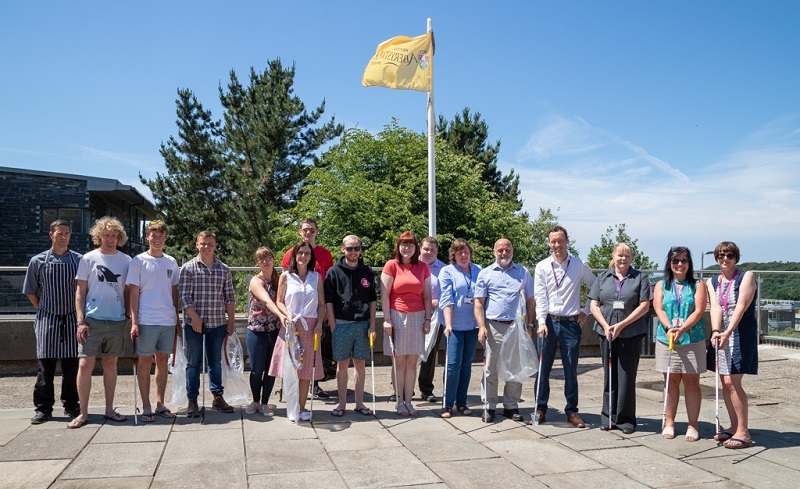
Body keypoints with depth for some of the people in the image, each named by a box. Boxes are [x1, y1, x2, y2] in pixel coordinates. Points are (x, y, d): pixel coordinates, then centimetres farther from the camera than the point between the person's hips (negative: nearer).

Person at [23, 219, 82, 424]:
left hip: (71, 320, 0)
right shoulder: (38, 261, 4)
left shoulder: (79, 260, 2)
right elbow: (31, 292, 13)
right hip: (47, 319, 0)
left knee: (71, 365, 4)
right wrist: (44, 310, 9)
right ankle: (43, 408, 11)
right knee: (45, 365, 2)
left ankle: (71, 405, 16)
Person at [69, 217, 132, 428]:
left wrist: (130, 317, 3)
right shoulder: (89, 259, 1)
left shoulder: (126, 261, 6)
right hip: (93, 320, -2)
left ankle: (109, 409, 18)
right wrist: (80, 321, -6)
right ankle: (83, 413, 6)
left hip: (117, 321, 2)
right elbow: (80, 292, 1)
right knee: (85, 365, -4)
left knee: (110, 365, 10)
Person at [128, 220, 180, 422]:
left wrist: (177, 319, 13)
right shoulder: (139, 261, 0)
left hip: (168, 320, 4)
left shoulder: (171, 262, 11)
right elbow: (134, 293, -3)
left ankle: (160, 404, 19)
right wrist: (134, 322, -9)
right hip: (147, 320, -4)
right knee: (145, 360, 2)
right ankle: (146, 407, 10)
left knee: (163, 360, 9)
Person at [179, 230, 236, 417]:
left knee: (216, 361, 12)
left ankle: (218, 397, 23)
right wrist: (195, 317, -14)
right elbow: (184, 296, -6)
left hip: (218, 323, 3)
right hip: (194, 323, -3)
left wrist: (231, 321, 7)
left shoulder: (224, 269, 7)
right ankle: (192, 401, 13)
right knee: (193, 362, 4)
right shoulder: (188, 268, -1)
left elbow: (229, 298, 10)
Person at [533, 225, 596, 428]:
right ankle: (540, 409, 15)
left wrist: (586, 311, 7)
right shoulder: (542, 267, 3)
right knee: (543, 368, 4)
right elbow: (540, 297, -2)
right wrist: (541, 322, -13)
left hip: (571, 323, 0)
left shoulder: (580, 266, 4)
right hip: (549, 322, 0)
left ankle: (572, 411, 17)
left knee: (571, 370, 6)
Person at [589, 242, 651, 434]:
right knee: (609, 374, 8)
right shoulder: (603, 277, 11)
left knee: (627, 376, 0)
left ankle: (625, 418, 10)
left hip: (631, 334, -2)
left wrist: (622, 324, -11)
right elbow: (594, 305, 7)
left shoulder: (640, 278, 4)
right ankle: (608, 416, 16)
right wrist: (606, 326, -8)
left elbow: (644, 306, -4)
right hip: (606, 333, 2)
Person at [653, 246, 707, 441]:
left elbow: (699, 311, -6)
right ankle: (669, 423, 15)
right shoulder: (661, 285, 11)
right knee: (671, 381, 7)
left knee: (691, 382, 2)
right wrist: (670, 328, -19)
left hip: (692, 339, -1)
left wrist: (682, 329, -19)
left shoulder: (697, 285, 6)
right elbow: (659, 310, -1)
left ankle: (692, 425, 9)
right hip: (666, 339, 2)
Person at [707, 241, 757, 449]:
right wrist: (715, 331, -20)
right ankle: (734, 427, 18)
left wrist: (728, 332, -25)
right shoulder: (712, 282, 12)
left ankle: (743, 432, -3)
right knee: (725, 383, 7)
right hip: (721, 335, 6)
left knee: (732, 382, -11)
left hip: (741, 334, -5)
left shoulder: (746, 276, -3)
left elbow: (741, 306, -15)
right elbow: (715, 307, -3)